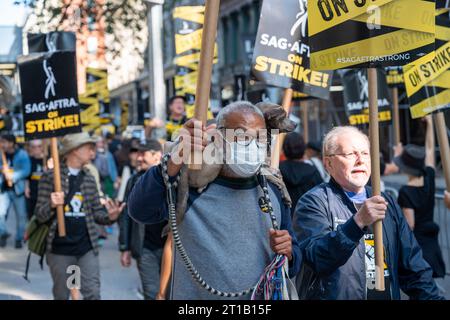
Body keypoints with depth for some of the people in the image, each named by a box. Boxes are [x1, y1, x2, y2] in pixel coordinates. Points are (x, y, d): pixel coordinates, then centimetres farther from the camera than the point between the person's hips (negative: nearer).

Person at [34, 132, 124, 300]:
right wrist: (52, 205, -26)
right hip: (60, 249, -3)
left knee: (93, 294, -1)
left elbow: (96, 212, 11)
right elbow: (40, 215, -5)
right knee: (61, 295, 11)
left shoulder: (89, 179, 8)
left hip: (87, 248, 3)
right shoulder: (50, 177, -6)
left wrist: (110, 216, -10)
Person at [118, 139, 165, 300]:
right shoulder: (135, 181, 5)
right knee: (152, 293, 1)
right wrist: (125, 247, 3)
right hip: (145, 249, 2)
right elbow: (126, 216, 7)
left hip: (171, 247, -1)